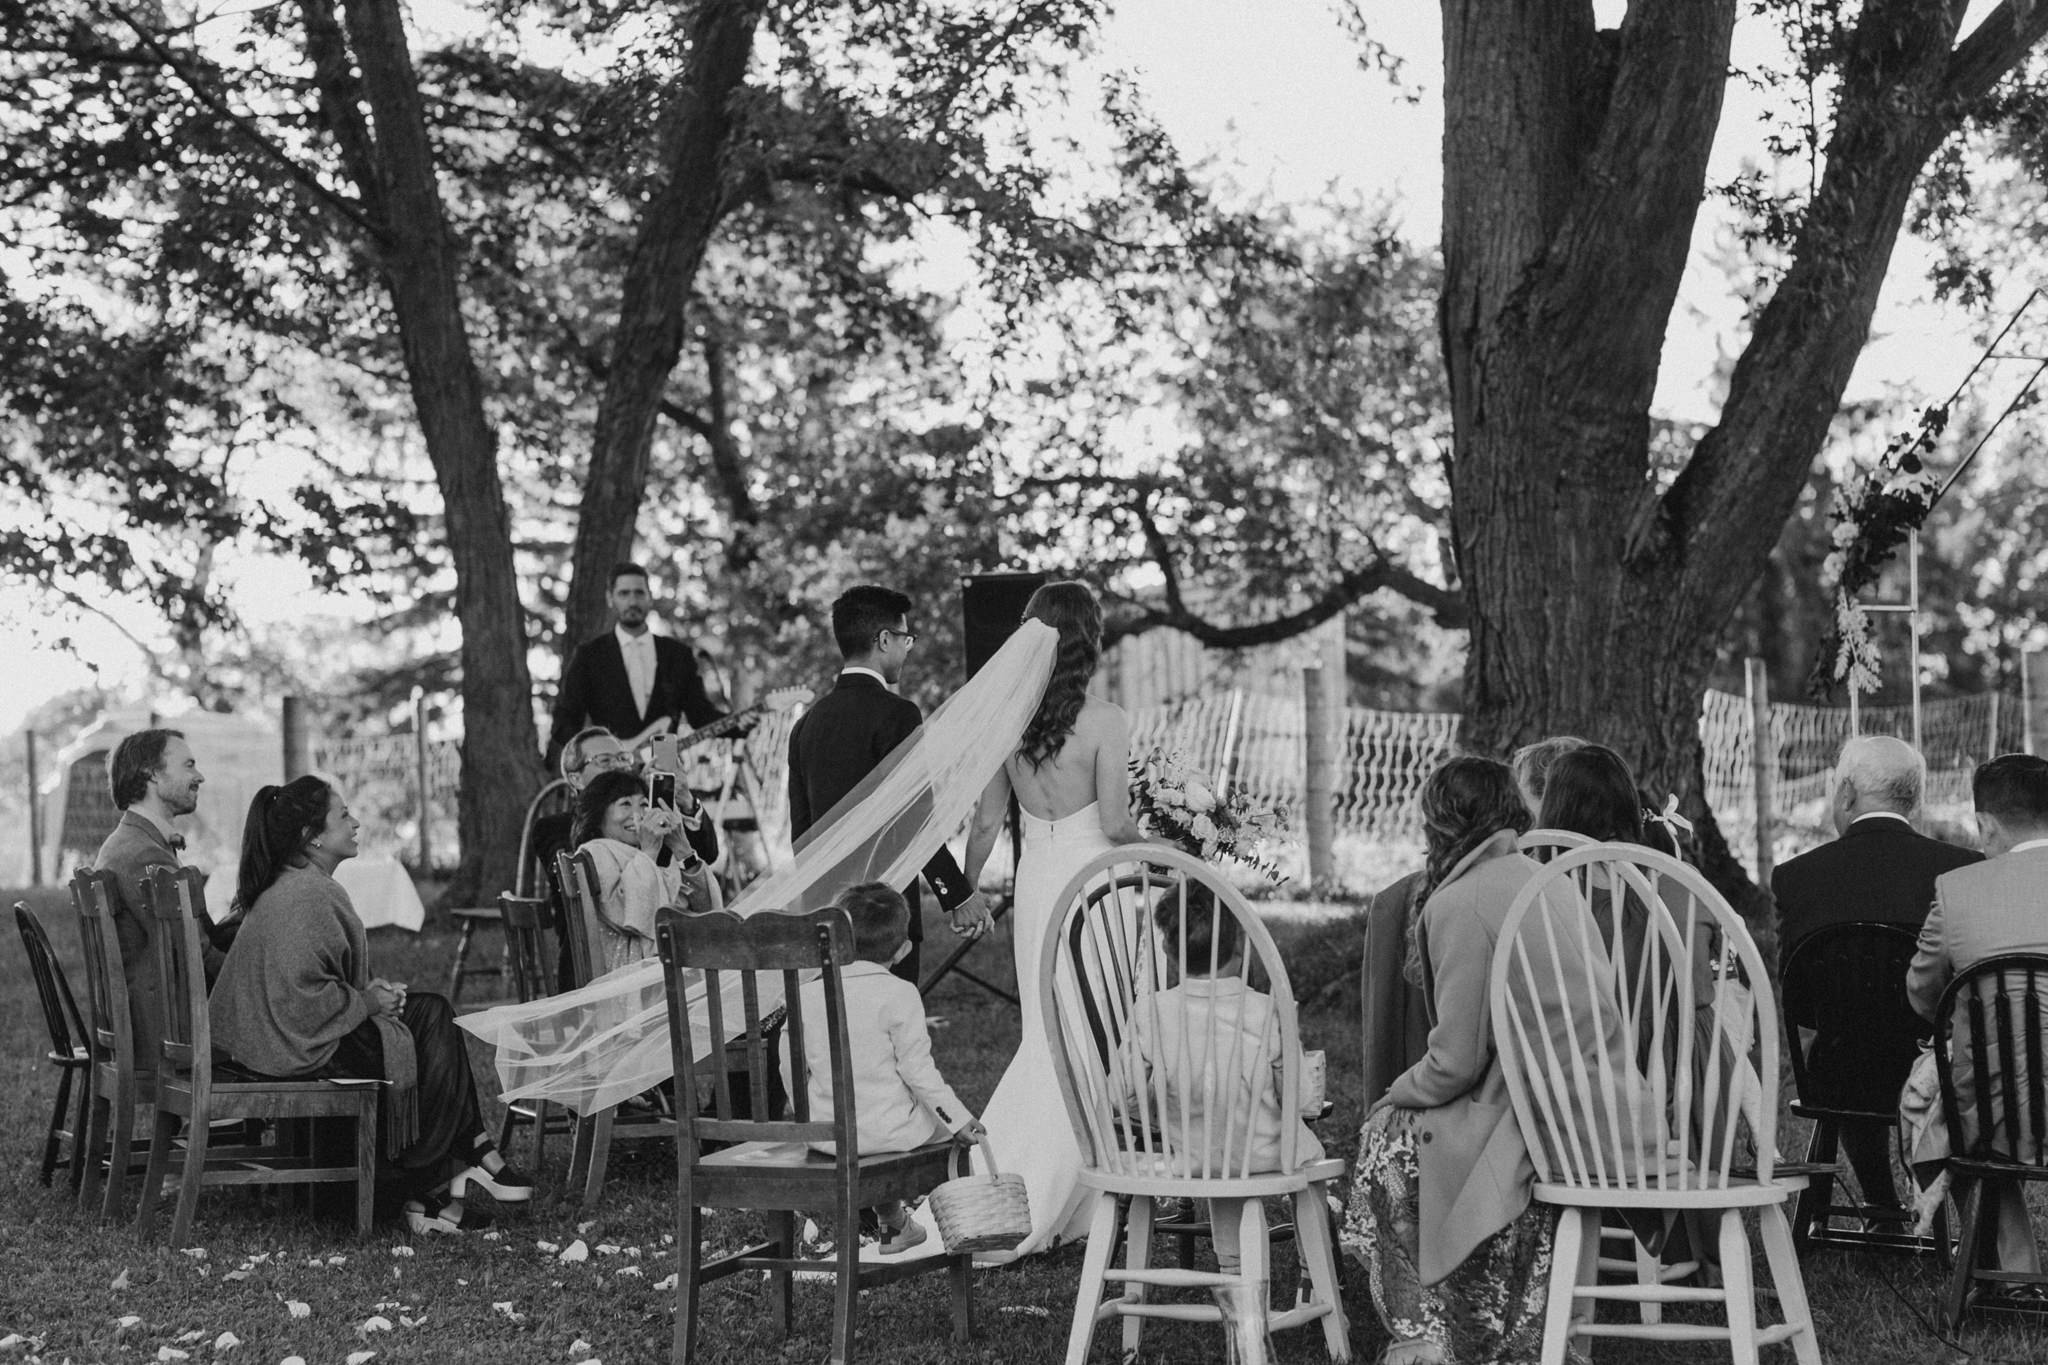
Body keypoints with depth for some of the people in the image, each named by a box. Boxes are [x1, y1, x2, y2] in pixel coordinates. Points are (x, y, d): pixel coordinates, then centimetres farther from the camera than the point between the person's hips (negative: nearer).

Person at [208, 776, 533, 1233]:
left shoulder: (292, 886, 12)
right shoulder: (305, 896, -23)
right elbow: (300, 994, -28)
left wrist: (369, 991, 8)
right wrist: (366, 1002, -13)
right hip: (302, 1048, -11)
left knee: (432, 1011, 8)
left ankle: (470, 1151, 6)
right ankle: (428, 1190, 6)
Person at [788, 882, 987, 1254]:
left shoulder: (806, 994, 1)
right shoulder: (898, 994, -13)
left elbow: (792, 1066, 9)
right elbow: (916, 1068, -12)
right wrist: (959, 1118, -3)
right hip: (887, 1131, -5)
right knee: (944, 1123, 21)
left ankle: (893, 1225, 39)